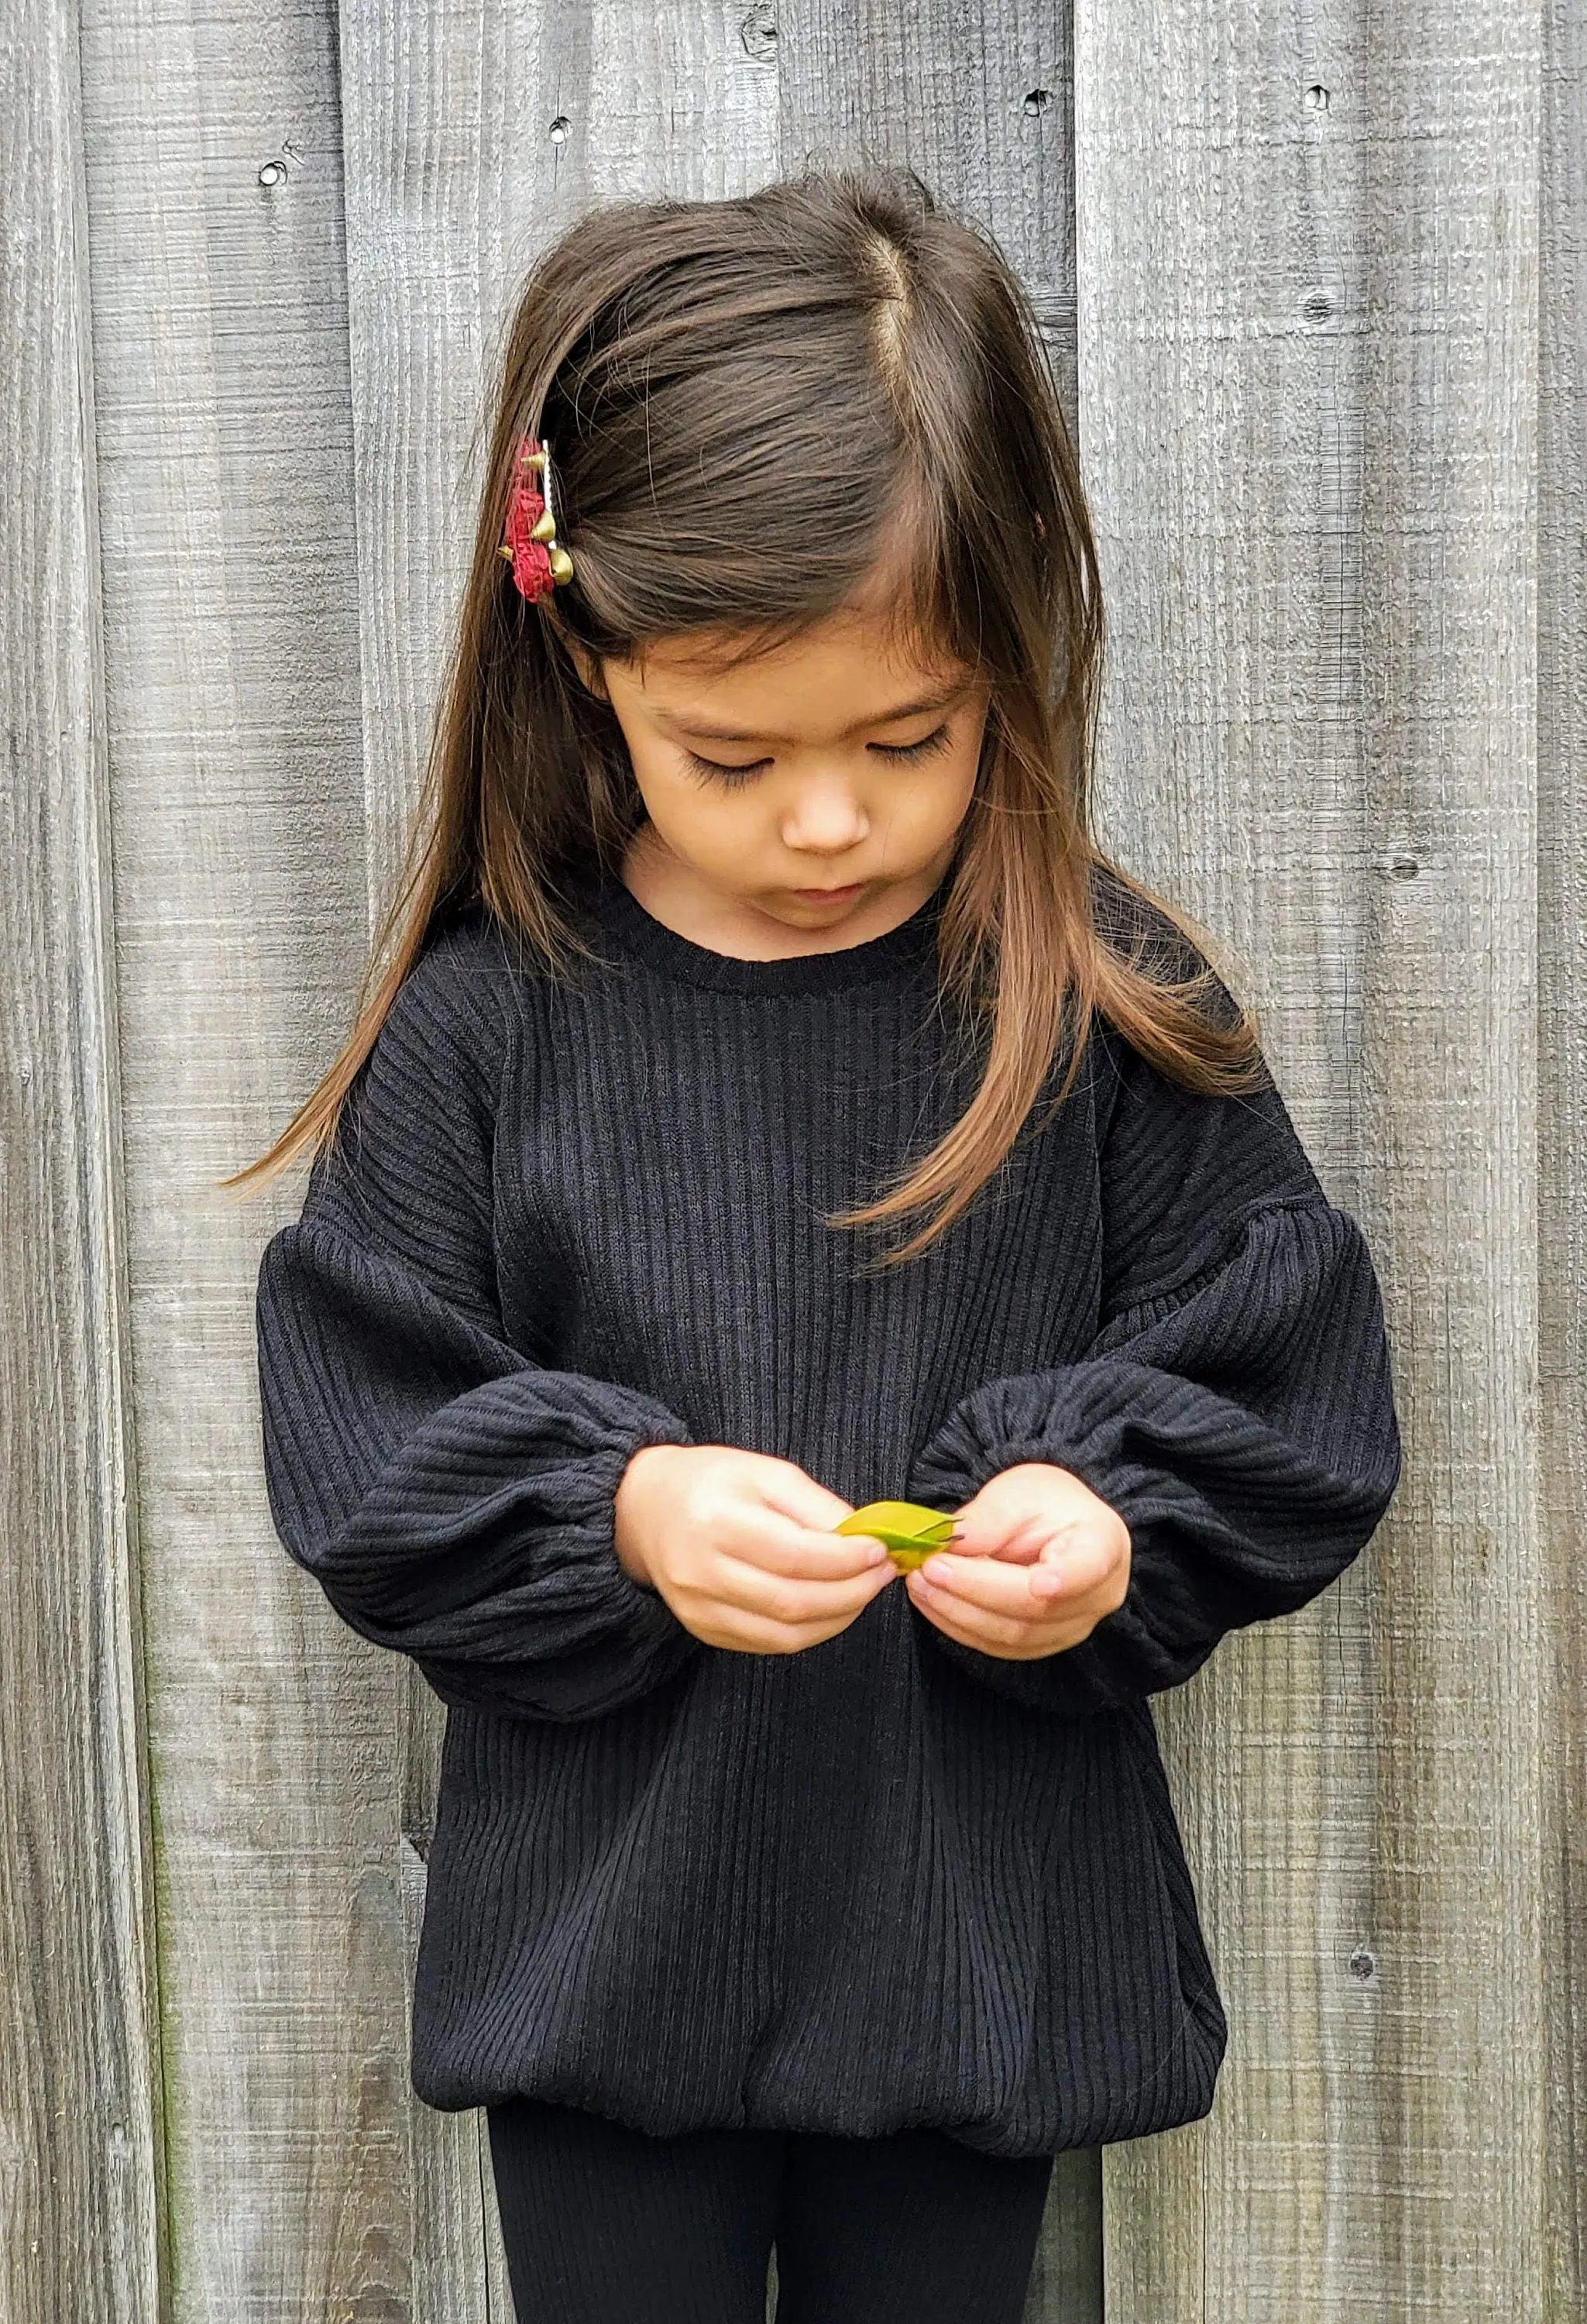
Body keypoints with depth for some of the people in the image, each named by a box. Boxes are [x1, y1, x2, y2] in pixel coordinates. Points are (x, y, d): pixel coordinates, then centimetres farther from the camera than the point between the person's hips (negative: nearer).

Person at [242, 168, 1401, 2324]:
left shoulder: (1116, 1006, -8)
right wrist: (617, 1512, -24)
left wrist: (1106, 1521, -21)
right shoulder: (489, 1021, -10)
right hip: (601, 1953, 0)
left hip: (983, 1951, 1)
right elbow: (361, 1458, -7)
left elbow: (1290, 1405, -2)